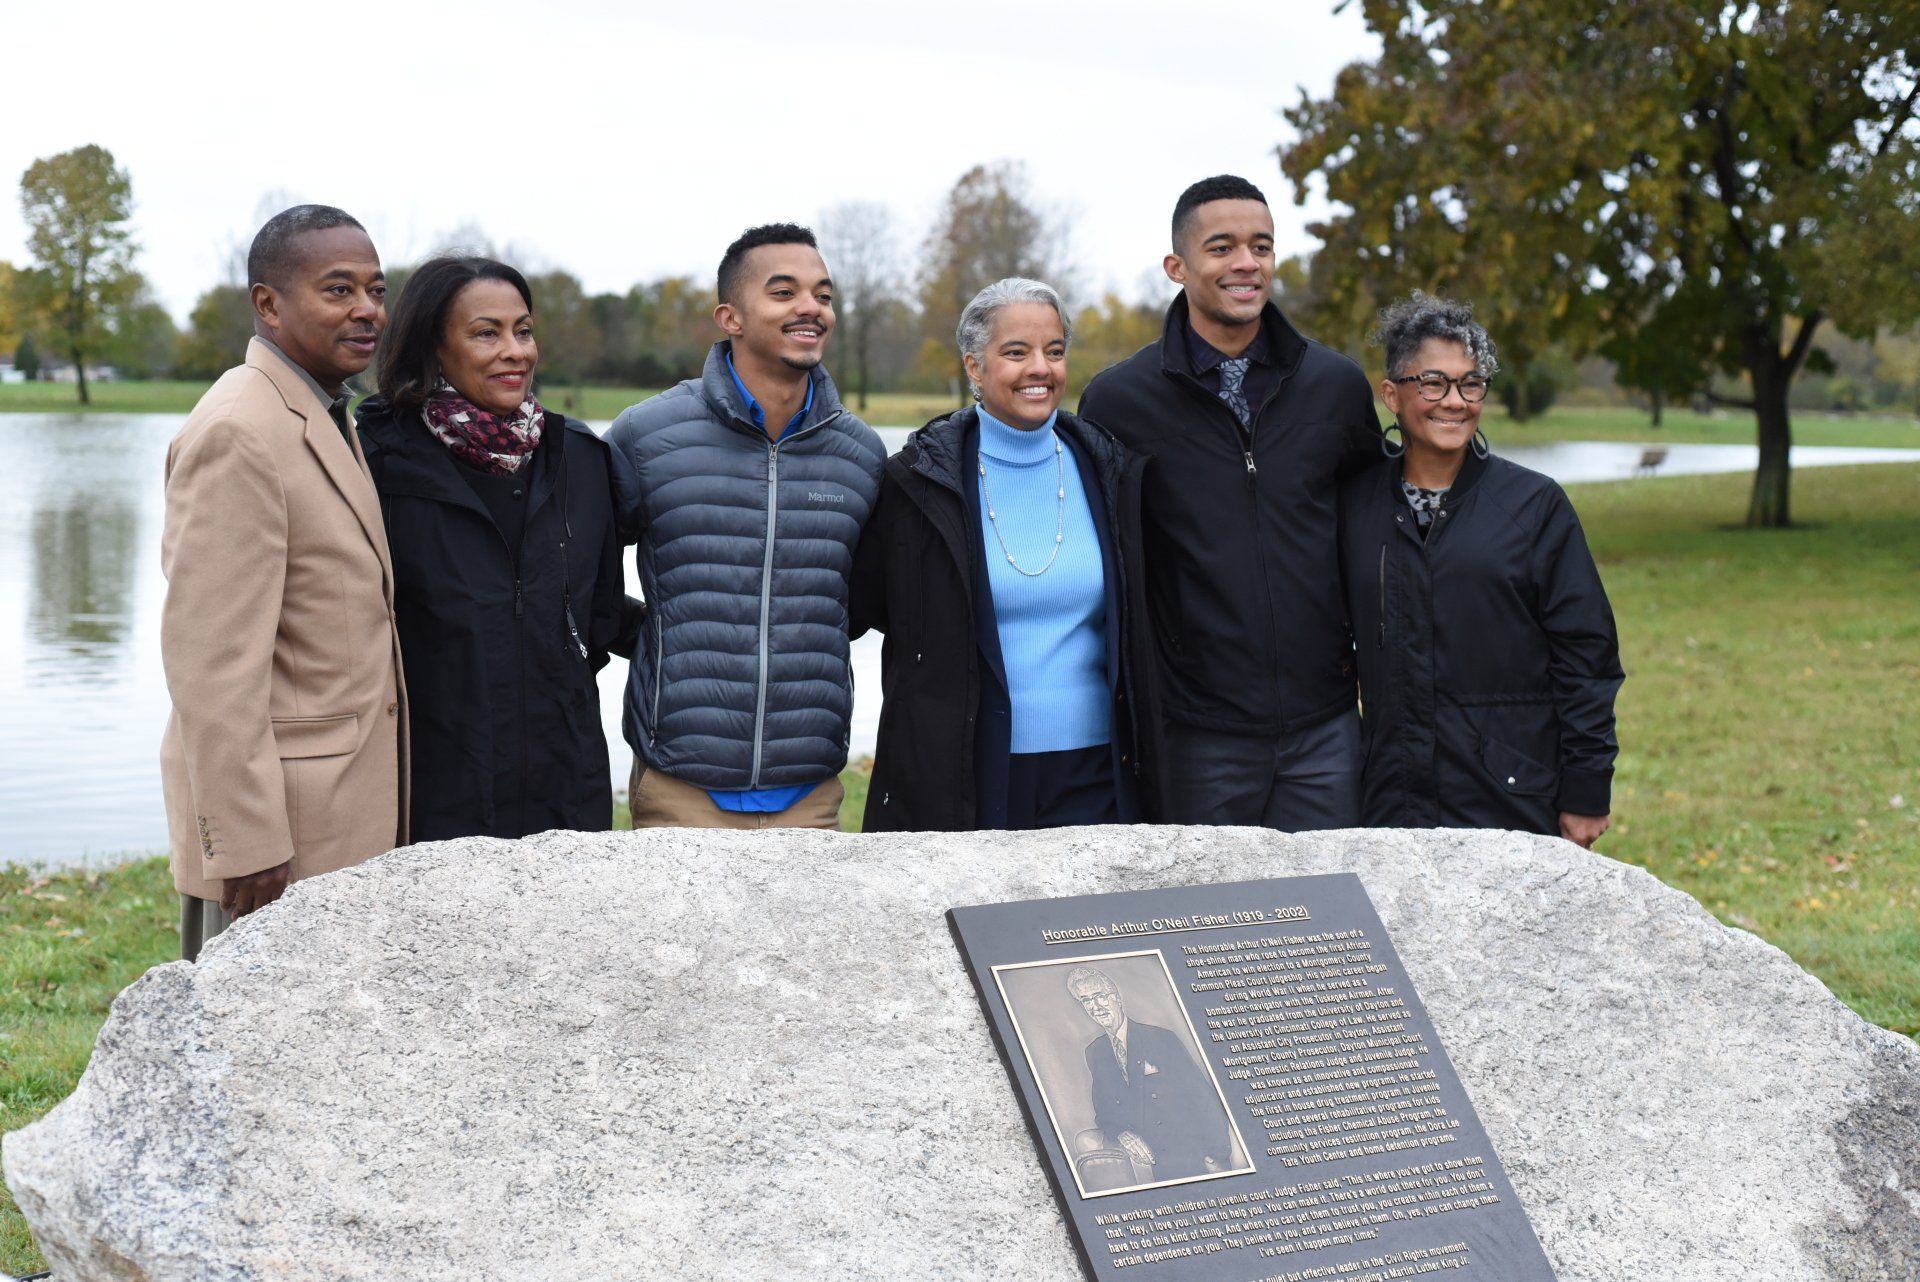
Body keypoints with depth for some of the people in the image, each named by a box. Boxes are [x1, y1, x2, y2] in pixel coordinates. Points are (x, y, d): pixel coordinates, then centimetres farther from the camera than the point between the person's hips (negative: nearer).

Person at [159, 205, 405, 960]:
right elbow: (212, 659, -21)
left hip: (344, 807, 10)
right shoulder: (236, 434, -17)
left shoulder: (326, 418, 15)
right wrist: (247, 840, -22)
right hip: (277, 815, -9)